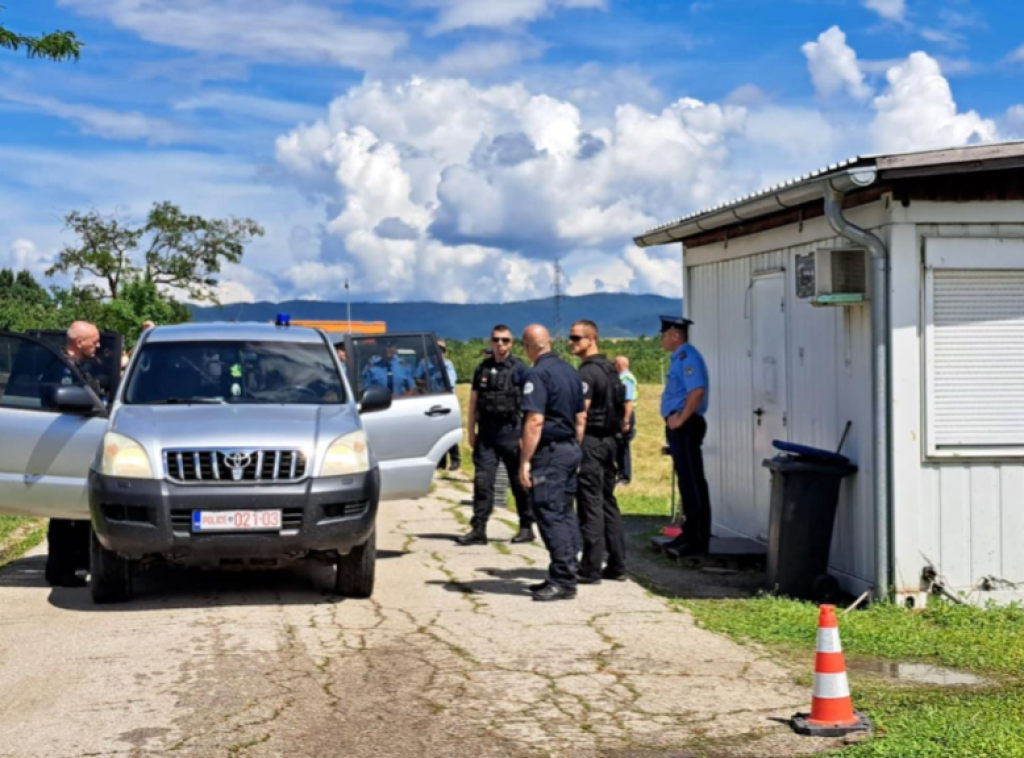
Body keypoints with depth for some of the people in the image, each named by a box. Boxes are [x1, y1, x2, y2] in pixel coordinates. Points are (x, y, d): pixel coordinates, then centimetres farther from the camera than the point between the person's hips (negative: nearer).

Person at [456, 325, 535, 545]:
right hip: (486, 433, 4)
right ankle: (478, 529, -2)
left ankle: (527, 527, 15)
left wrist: (526, 433, -11)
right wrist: (471, 430, 10)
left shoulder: (519, 368, -2)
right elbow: (473, 401, 15)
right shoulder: (482, 369, 11)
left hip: (510, 431, -4)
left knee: (519, 482, 5)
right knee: (482, 480, -2)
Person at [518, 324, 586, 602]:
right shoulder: (571, 372, 13)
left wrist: (525, 461, -18)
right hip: (571, 449, 9)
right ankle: (565, 576, 16)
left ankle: (563, 581, -9)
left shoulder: (538, 374, -15)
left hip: (549, 452, -9)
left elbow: (535, 421, -21)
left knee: (550, 515, -7)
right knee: (565, 513, 12)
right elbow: (581, 417, 18)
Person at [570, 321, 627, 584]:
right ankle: (617, 565, 15)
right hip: (610, 441, 9)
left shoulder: (588, 372, -15)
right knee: (608, 503, 13)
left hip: (591, 442, -9)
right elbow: (621, 409, 20)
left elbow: (581, 415, -20)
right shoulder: (610, 369, 15)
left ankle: (591, 569, -5)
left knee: (590, 505, -6)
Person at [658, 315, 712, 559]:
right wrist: (675, 419, 13)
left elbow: (697, 391, -28)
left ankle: (697, 539, -4)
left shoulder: (688, 357, -15)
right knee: (687, 482, 14)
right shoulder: (679, 358, 16)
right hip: (679, 427, 10)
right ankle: (691, 533, 22)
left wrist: (681, 419, -22)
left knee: (692, 483, -6)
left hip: (686, 427, -10)